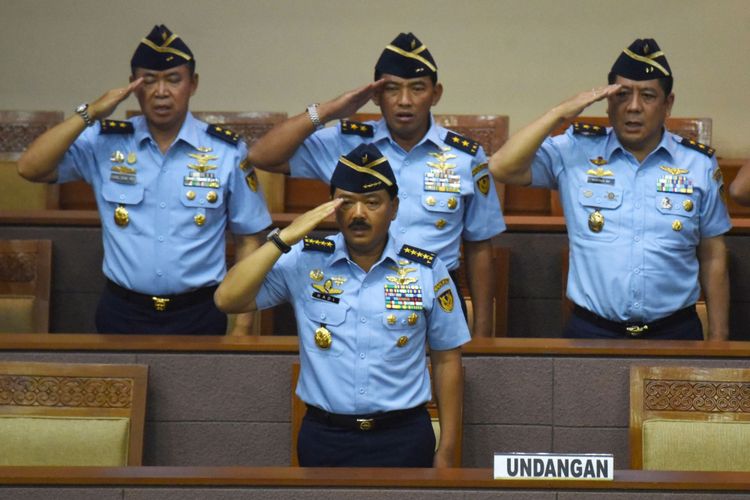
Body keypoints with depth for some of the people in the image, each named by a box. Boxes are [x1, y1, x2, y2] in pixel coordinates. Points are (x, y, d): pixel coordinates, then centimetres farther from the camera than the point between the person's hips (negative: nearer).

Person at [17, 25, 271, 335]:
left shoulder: (227, 152, -2)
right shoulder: (105, 143, 0)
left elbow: (248, 239, 2)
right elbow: (30, 168, -9)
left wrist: (242, 324, -2)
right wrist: (90, 114, -14)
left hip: (198, 315, -1)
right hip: (122, 314, 1)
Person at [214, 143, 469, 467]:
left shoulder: (427, 271, 0)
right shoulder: (305, 261, 0)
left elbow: (447, 361, 4)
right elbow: (227, 300, -9)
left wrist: (446, 452, 3)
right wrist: (285, 238, -14)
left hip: (402, 439, 0)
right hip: (324, 438, 0)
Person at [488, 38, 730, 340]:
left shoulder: (700, 165, 4)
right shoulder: (576, 151, 1)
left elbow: (713, 257, 8)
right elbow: (503, 168, -10)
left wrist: (718, 338, 6)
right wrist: (560, 113, -12)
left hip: (674, 332, 1)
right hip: (591, 332, -1)